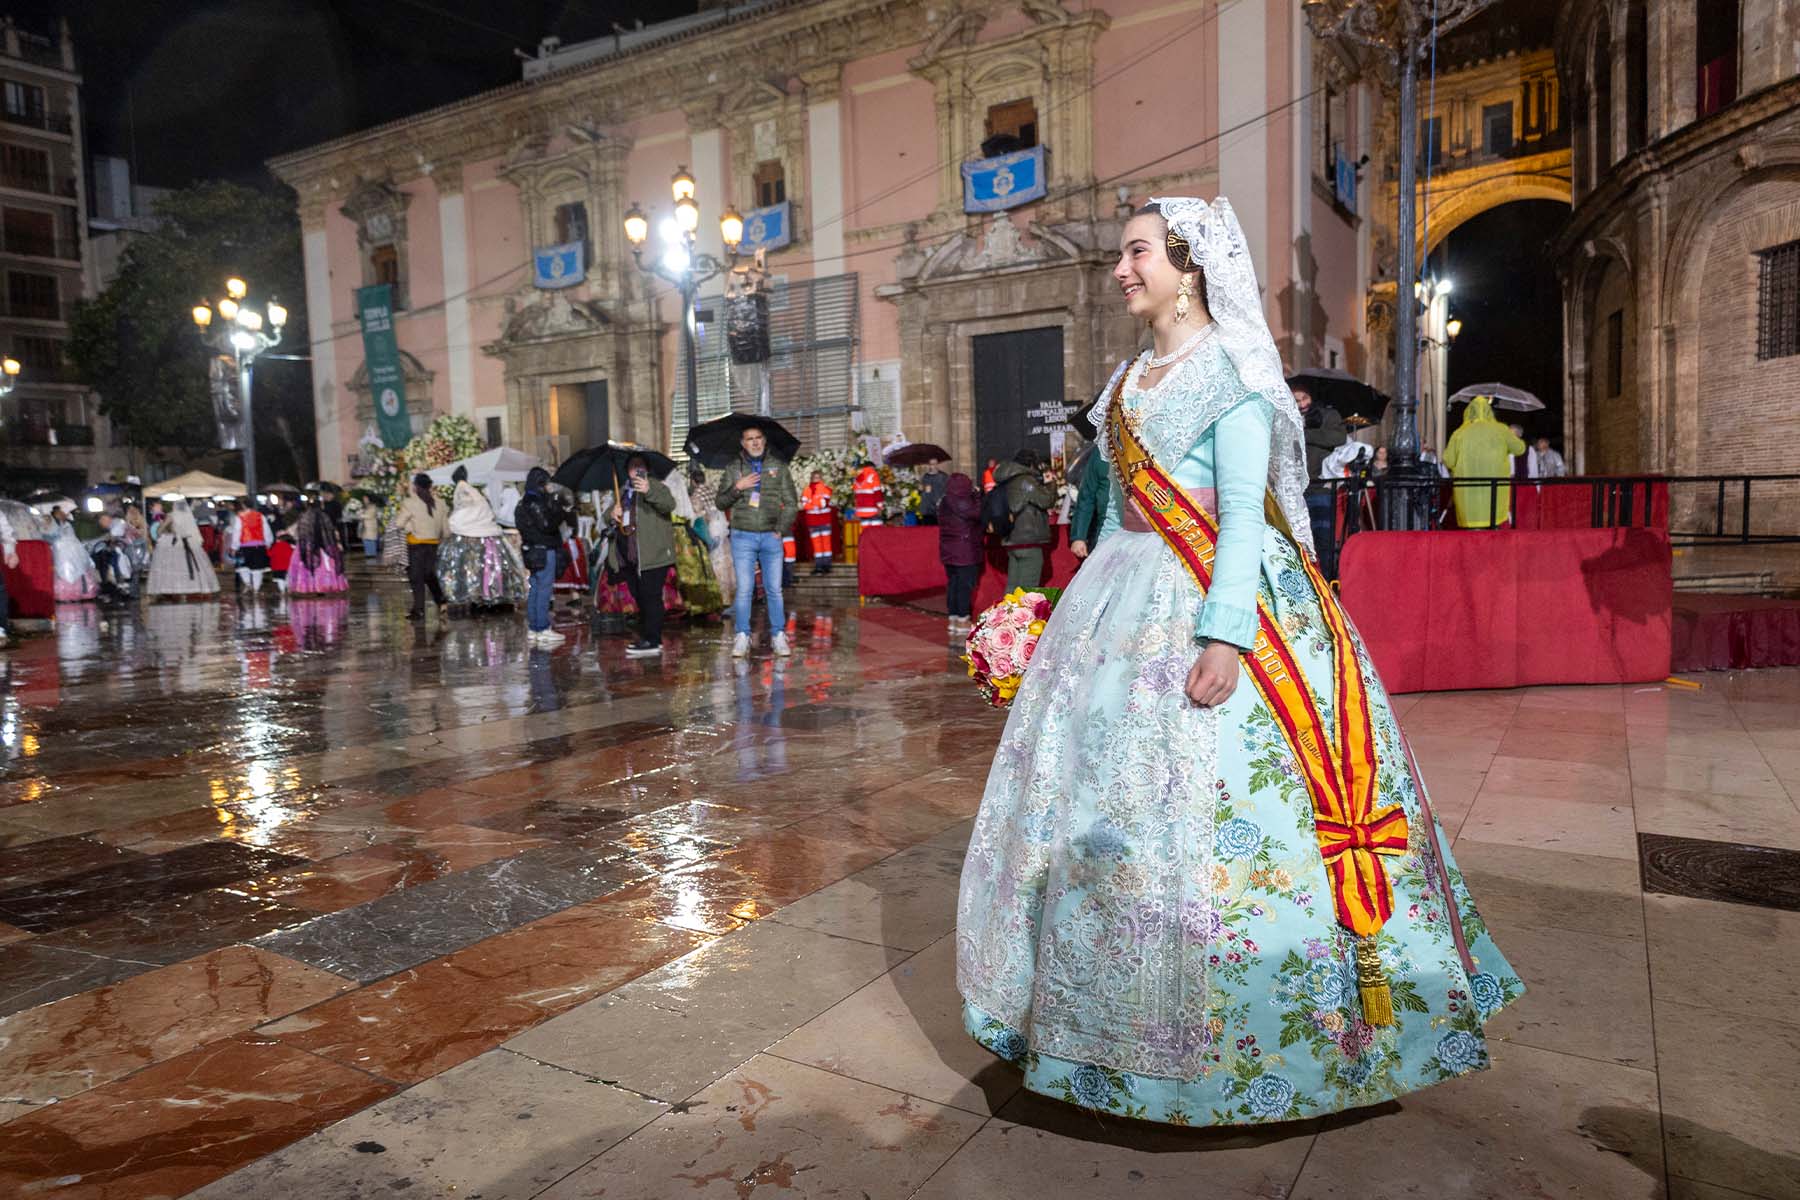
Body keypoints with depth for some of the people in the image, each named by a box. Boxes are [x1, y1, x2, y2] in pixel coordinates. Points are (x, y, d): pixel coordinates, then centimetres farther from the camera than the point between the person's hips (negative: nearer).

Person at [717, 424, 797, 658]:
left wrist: (781, 529, -2)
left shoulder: (779, 467, 8)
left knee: (774, 589, 2)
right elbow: (720, 503, 6)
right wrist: (737, 488, -10)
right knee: (744, 589, -3)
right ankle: (742, 637, 3)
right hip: (743, 537, 0)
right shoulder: (733, 469, 8)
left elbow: (791, 503, 8)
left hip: (771, 536, 1)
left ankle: (778, 636, 7)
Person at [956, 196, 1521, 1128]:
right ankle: (1125, 1012, 27)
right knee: (1102, 793, 9)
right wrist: (1089, 610, 16)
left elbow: (1243, 508, -15)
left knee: (1206, 802, -6)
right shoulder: (1128, 378, 17)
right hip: (1126, 604, 8)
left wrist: (1224, 634, -24)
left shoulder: (1231, 366, -6)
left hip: (1216, 597, -8)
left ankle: (1239, 1030, 12)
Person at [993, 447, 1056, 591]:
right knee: (1027, 590, -8)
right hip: (1029, 541, -9)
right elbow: (1047, 500, -11)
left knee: (1012, 588, 9)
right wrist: (1050, 484, 7)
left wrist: (1043, 484, 18)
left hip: (1012, 541, 9)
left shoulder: (1007, 482, 16)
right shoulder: (1026, 481, -12)